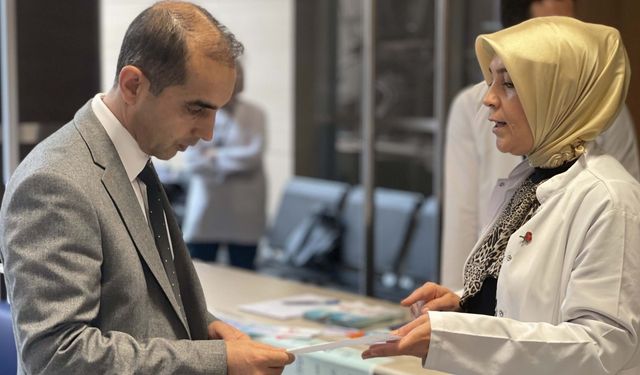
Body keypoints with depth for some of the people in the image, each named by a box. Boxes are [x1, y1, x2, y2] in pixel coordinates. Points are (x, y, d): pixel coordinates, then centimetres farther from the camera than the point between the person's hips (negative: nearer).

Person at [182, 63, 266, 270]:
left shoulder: (255, 115, 2)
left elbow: (253, 155, -11)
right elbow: (191, 161, -7)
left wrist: (215, 155, -7)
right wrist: (234, 161, -11)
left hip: (242, 214, 0)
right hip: (204, 212, 0)